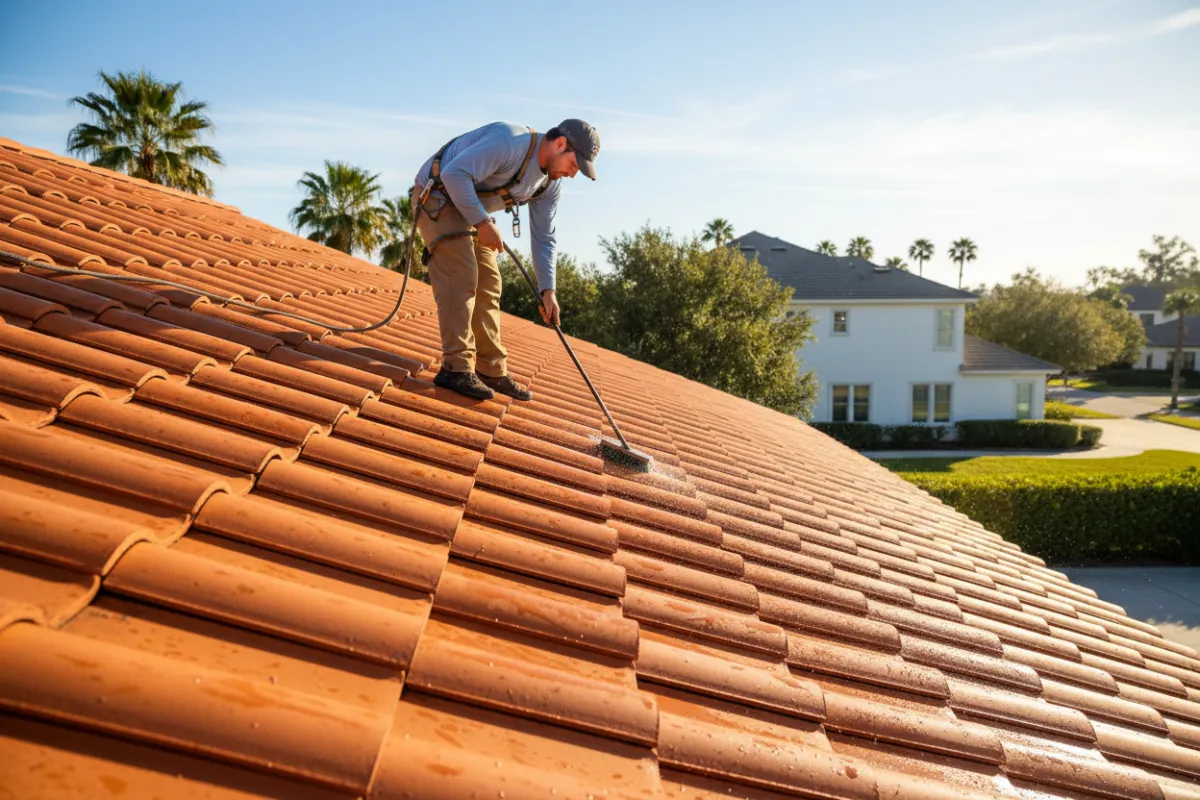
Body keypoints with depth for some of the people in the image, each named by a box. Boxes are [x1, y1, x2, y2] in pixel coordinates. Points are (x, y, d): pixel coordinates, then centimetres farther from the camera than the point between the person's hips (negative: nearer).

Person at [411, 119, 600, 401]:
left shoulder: (550, 186, -1)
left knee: (488, 284, 4)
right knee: (461, 277, -19)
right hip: (437, 196, -9)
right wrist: (483, 223, -30)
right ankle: (456, 368, -20)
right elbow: (454, 173, -33)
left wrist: (548, 290, -5)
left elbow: (543, 239, 3)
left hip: (471, 210, 9)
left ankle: (492, 370, 9)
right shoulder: (509, 142, -28)